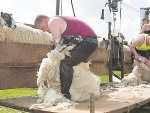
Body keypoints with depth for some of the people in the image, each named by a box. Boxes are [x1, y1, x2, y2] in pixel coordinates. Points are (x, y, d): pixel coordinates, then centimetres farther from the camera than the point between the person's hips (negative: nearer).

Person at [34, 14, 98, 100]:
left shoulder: (52, 22, -5)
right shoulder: (59, 20, 24)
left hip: (87, 42, -11)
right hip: (92, 41, 11)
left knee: (65, 64, -15)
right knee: (75, 63, 20)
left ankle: (65, 93, -15)